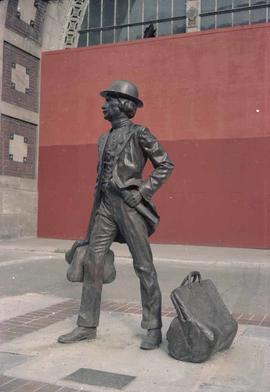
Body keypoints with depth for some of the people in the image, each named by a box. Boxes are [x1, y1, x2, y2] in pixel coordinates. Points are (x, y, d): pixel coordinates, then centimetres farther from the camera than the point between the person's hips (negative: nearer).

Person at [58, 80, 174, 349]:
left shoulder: (139, 133, -3)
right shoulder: (105, 139, 19)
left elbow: (165, 165, -4)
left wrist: (143, 193, -13)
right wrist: (95, 215, 19)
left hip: (129, 204, -7)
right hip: (106, 205, 7)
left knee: (143, 266, -4)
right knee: (92, 262, 2)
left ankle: (153, 329, 6)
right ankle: (87, 326, 11)